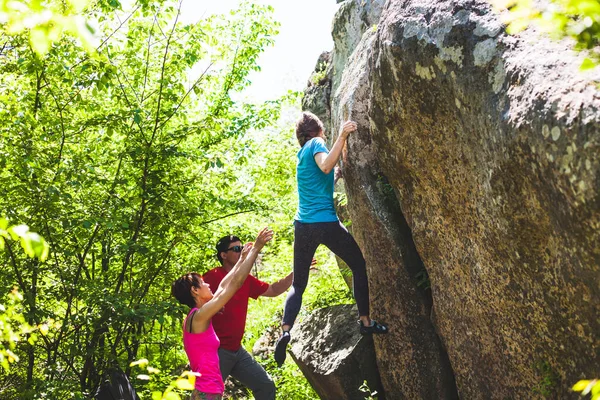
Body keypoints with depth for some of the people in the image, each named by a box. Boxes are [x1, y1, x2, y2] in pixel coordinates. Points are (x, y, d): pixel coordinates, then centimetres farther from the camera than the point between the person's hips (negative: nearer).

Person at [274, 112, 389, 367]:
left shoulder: (302, 154, 20)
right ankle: (365, 320, 10)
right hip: (325, 223, -7)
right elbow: (326, 166, -22)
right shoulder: (316, 143, -2)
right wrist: (342, 137, -25)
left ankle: (285, 331, -11)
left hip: (302, 226, 7)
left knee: (298, 284, 10)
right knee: (359, 266, 13)